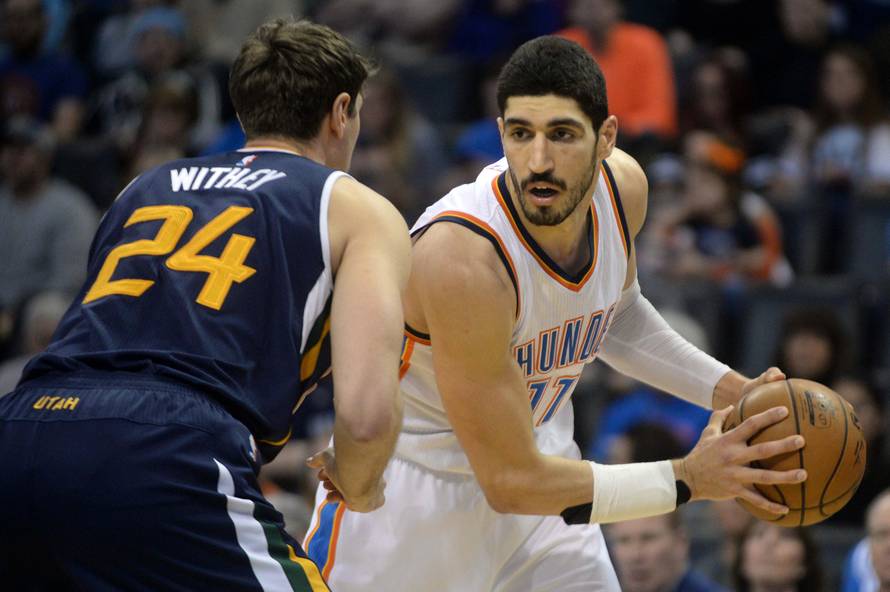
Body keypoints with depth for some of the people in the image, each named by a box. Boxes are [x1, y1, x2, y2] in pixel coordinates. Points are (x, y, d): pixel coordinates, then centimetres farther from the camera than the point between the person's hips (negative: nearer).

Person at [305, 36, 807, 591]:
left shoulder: (621, 185, -13)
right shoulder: (462, 259, -35)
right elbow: (511, 481, -29)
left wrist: (729, 390, 1)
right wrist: (687, 479, -26)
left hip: (532, 446, 6)